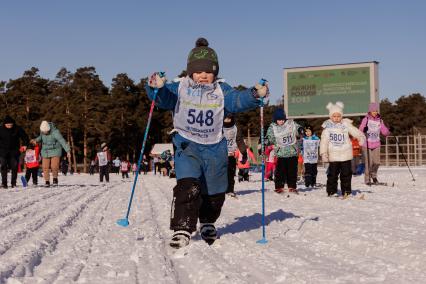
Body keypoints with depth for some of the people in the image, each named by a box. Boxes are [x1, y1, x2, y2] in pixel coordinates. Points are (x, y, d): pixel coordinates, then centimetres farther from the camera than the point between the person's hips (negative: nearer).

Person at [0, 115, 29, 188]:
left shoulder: (17, 129, -2)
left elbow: (24, 136, 9)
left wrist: (25, 144, -2)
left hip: (14, 151, 0)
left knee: (14, 167, 1)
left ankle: (13, 183, 10)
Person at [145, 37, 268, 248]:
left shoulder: (221, 90, 4)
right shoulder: (179, 88, -1)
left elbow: (238, 100, -9)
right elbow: (163, 98, -15)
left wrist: (255, 94, -29)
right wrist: (156, 87, -38)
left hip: (215, 147, 3)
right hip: (187, 145, -3)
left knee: (214, 192, 13)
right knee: (187, 186, -22)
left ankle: (207, 223, 39)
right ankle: (182, 229, -14)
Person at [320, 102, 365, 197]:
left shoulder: (346, 124, 2)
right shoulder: (328, 127, -1)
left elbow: (355, 131, -1)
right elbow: (324, 141, -4)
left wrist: (361, 137, -17)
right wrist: (323, 153, -9)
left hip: (346, 154, 1)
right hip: (333, 155, -1)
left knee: (346, 174, 6)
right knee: (333, 174, 2)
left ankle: (346, 191, 14)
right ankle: (332, 191, 12)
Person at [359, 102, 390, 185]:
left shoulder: (379, 120, 7)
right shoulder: (366, 119, -5)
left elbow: (384, 131, 8)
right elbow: (360, 130, -12)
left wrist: (389, 131, -12)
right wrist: (364, 129, -32)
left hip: (376, 145, 3)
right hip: (367, 144, -3)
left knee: (377, 162, -3)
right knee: (369, 163, -7)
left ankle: (373, 175, 24)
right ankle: (367, 179, 8)